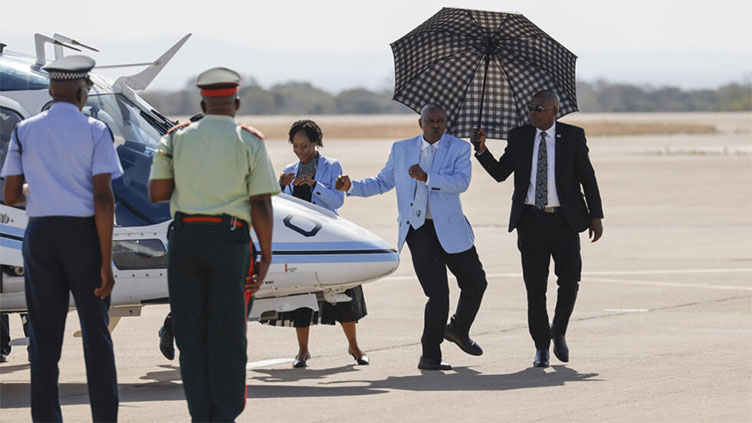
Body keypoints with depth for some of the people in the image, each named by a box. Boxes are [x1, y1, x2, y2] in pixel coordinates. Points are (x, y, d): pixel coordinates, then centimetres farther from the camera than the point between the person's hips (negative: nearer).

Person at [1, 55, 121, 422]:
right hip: (84, 234, -2)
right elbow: (103, 198, -11)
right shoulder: (95, 132, -5)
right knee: (95, 334, 5)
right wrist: (106, 262, -10)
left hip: (40, 235, 2)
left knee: (44, 336, 6)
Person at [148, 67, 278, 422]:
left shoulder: (177, 138, 7)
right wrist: (265, 256, 1)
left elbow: (156, 192, 4)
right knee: (227, 335, 3)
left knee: (190, 334, 7)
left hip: (184, 236, 2)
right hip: (228, 239, -2)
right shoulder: (249, 142, 0)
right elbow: (261, 205, -4)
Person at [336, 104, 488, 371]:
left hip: (450, 229, 1)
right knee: (438, 293, -10)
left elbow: (461, 182, -15)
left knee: (475, 282, 11)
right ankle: (430, 356, 1)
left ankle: (458, 330, 40)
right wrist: (352, 187, 1)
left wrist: (426, 177, -26)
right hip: (418, 230, -1)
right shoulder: (401, 149, 10)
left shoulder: (459, 148, 2)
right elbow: (382, 183, 16)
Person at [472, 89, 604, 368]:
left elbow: (588, 177, 3)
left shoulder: (573, 136, 2)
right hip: (531, 220, 1)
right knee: (535, 286, 0)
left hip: (564, 220, -1)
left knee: (570, 281, -3)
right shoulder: (519, 137, 7)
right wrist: (482, 149, -9)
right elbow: (500, 173, 7)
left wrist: (596, 216, -2)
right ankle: (541, 348, 8)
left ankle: (558, 333, 22)